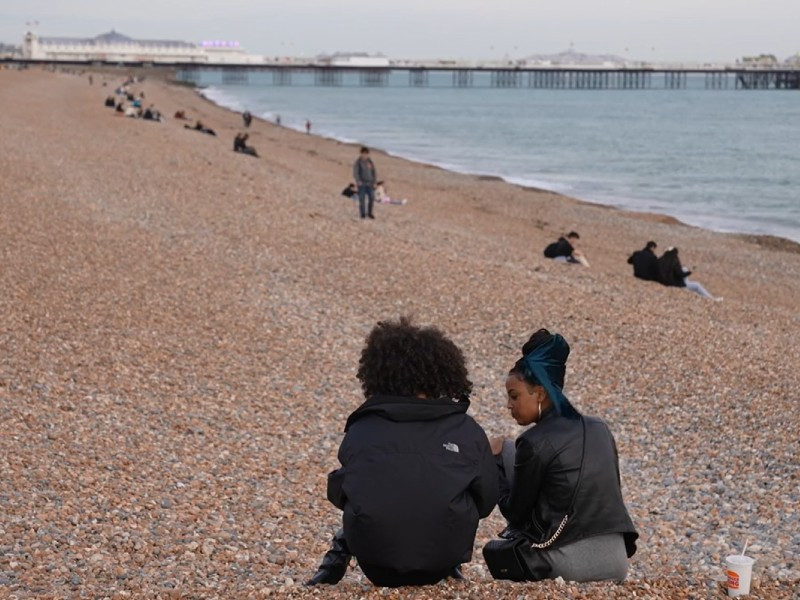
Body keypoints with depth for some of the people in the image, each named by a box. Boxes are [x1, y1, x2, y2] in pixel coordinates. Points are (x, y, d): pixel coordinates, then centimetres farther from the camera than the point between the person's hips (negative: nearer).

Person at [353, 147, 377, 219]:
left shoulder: (370, 162, 8)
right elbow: (355, 173, -13)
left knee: (372, 198, -4)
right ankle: (363, 214, 3)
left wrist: (374, 182, 3)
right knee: (362, 199, -5)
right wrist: (358, 181, -30)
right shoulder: (358, 162, -4)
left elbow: (374, 172, 13)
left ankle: (369, 213, 11)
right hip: (362, 183, -4)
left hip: (369, 183, 4)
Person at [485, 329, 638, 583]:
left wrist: (495, 462, 9)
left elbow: (516, 514, -2)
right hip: (616, 559, 6)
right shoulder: (599, 429, 8)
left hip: (568, 565, -6)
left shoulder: (535, 443, -11)